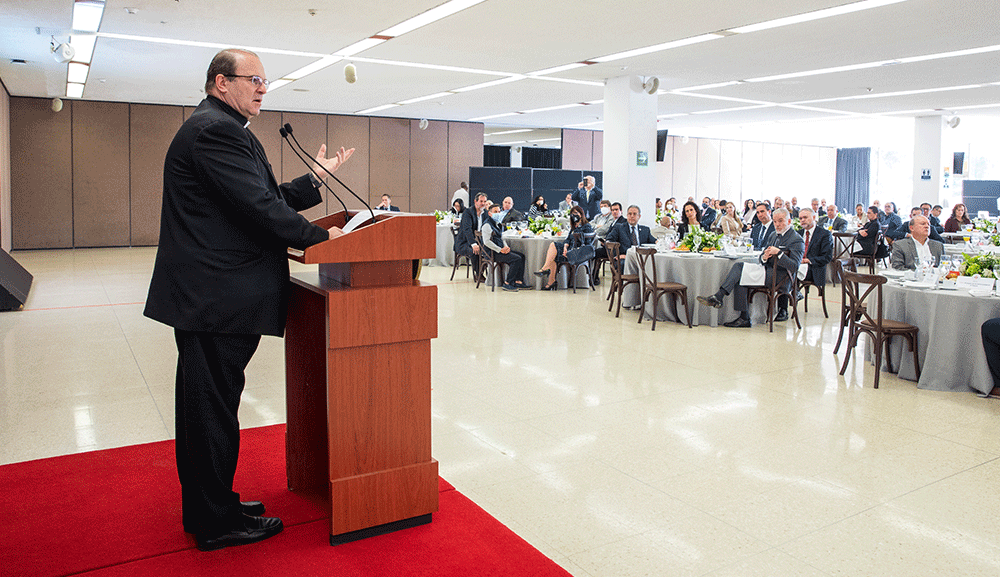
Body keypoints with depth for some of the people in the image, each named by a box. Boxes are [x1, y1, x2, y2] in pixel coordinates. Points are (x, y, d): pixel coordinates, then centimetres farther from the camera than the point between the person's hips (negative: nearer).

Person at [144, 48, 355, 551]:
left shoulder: (219, 129, 20)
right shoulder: (215, 130, -15)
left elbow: (266, 197, 16)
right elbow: (258, 208, -22)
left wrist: (315, 178, 11)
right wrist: (321, 236, -12)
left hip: (204, 296, 11)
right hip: (217, 298, -11)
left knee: (204, 405, 18)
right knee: (215, 406, 0)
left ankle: (204, 507, 33)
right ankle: (218, 522, 14)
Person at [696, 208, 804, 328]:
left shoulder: (796, 240, -5)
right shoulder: (773, 235, 19)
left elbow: (795, 266, -15)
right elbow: (761, 258, 17)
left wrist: (779, 253, -25)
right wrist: (764, 257, -8)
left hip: (781, 277, -8)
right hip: (768, 270, 8)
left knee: (741, 275, -23)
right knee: (739, 265, -16)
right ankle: (718, 297, -26)